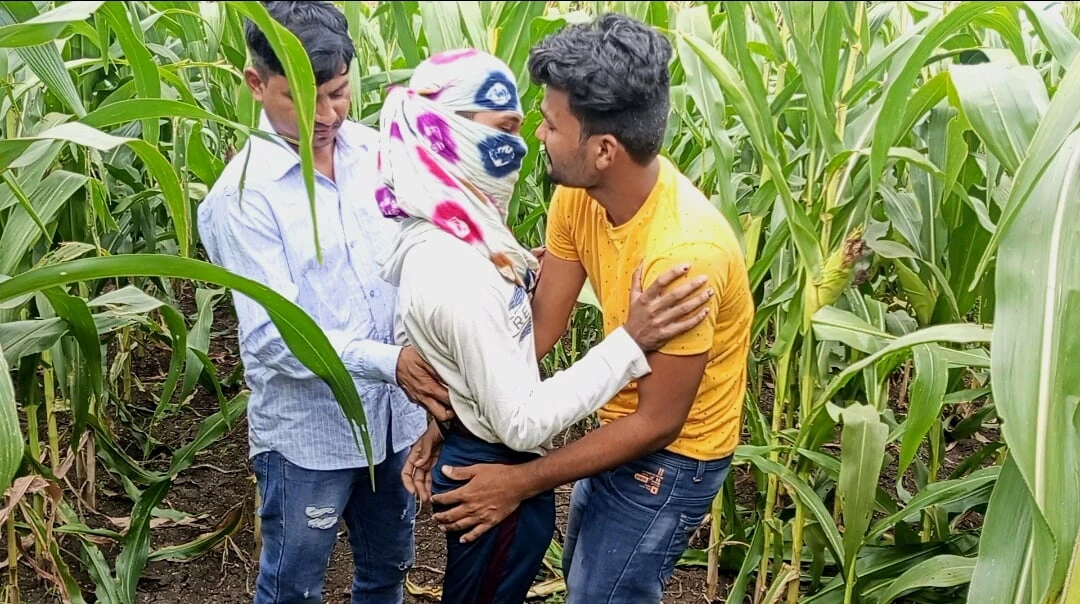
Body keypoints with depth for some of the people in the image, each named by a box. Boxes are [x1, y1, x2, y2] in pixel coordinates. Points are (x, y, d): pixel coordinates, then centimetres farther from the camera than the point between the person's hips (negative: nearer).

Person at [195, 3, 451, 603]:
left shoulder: (375, 149, -2)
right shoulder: (241, 196, -18)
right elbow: (272, 336, -23)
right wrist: (389, 362, -34)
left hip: (395, 413, 5)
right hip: (307, 430, -5)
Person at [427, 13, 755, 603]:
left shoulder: (683, 252, -35)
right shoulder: (579, 191, -13)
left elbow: (658, 422, -26)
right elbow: (540, 321, -7)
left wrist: (519, 483, -23)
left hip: (670, 451, -7)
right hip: (624, 419, 8)